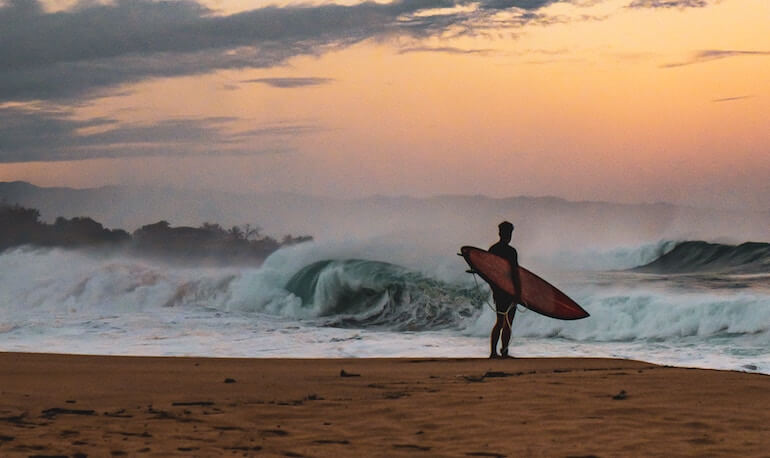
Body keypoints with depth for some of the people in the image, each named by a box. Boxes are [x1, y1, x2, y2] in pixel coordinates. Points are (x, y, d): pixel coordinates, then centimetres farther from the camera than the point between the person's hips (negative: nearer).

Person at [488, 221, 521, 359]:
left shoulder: (492, 249, 8)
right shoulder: (510, 251, -14)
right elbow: (515, 273, -18)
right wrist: (518, 293, -14)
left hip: (497, 290, 7)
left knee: (499, 321, 15)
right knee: (507, 323, 0)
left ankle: (493, 352, 12)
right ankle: (504, 352, 0)